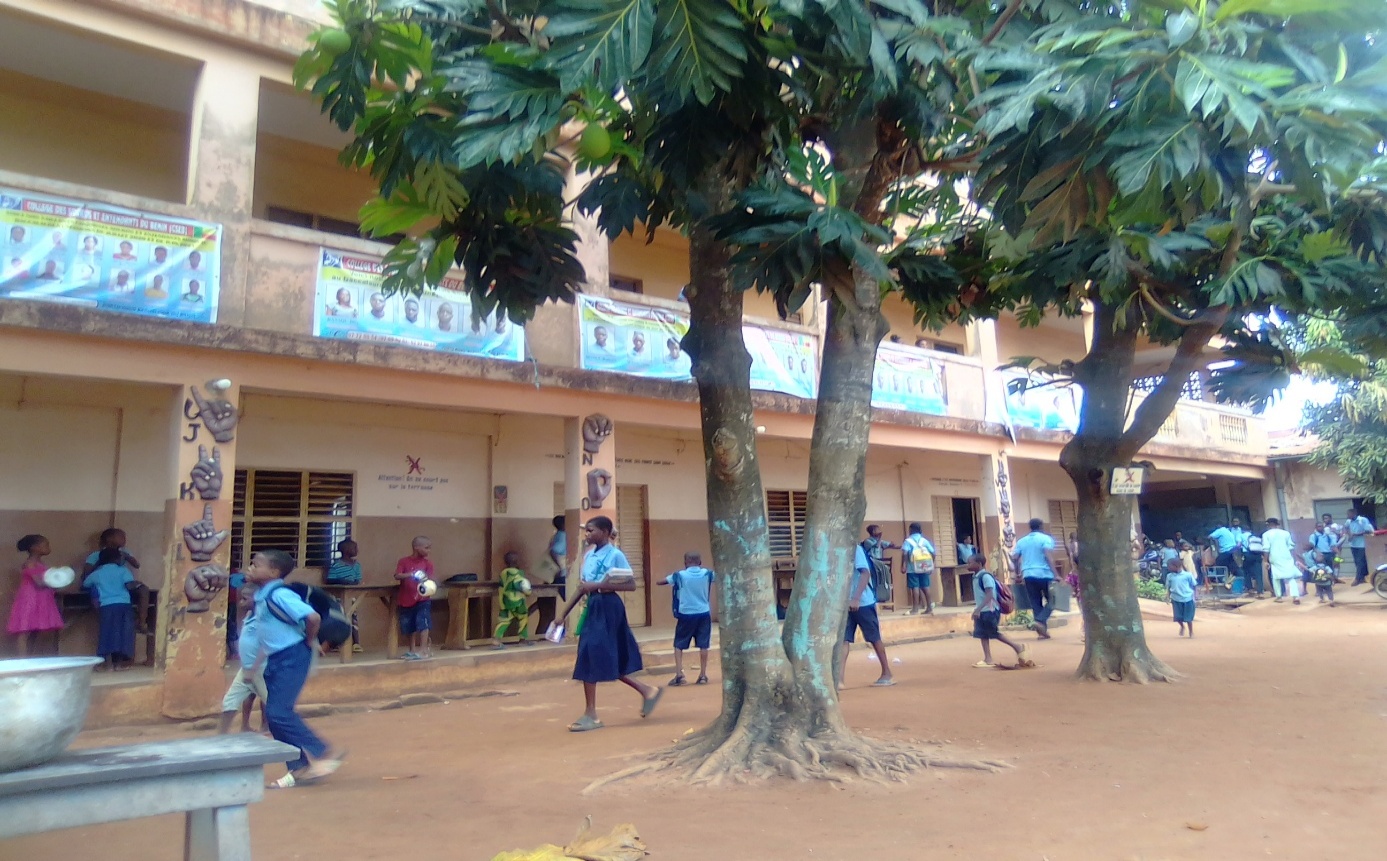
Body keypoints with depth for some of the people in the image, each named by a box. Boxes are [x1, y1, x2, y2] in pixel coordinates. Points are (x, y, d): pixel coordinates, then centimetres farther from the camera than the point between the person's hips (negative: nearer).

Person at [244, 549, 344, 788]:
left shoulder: (279, 595, -21)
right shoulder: (261, 596, 9)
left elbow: (313, 617, -31)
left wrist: (309, 642, -14)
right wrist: (257, 662, 22)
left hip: (292, 657, -10)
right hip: (276, 659, 10)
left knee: (278, 712, -13)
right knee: (275, 714, 9)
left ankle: (324, 753, -1)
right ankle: (299, 768, 17)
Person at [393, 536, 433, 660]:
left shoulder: (427, 563, 0)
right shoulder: (403, 561, -1)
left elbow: (430, 580, -6)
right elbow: (397, 576, -11)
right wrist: (410, 574, -27)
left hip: (422, 600, -1)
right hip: (406, 600, 1)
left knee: (423, 624, -11)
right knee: (410, 626, 12)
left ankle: (423, 650, -7)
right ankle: (412, 650, 26)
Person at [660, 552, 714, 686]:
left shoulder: (680, 575, -5)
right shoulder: (707, 573, 0)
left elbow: (660, 582, 3)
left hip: (686, 615, -2)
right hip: (704, 614, 2)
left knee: (679, 645, 8)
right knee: (703, 645, 7)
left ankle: (679, 675, 0)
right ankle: (703, 675, 8)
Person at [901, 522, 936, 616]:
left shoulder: (908, 541, 0)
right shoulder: (924, 540, 11)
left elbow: (904, 553, -16)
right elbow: (933, 553, 5)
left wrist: (903, 565, -13)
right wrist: (931, 565, 15)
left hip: (913, 568, -4)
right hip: (924, 567, 4)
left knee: (915, 587, -4)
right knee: (925, 586, 9)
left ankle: (915, 609, -5)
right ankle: (929, 608, 12)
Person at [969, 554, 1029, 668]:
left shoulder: (985, 576, -18)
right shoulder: (976, 577, 12)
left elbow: (990, 595, -24)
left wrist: (978, 609, -29)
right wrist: (977, 610, 22)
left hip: (989, 611, -10)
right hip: (982, 611, 10)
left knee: (995, 634, -1)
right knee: (983, 635, 7)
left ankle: (1017, 647, 12)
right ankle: (988, 659, 9)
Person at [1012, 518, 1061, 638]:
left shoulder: (1021, 541, 12)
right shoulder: (1046, 539, -2)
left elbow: (1014, 558, 8)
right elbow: (1049, 557, -16)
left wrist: (1019, 573, 20)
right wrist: (1056, 574, -19)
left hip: (1028, 575, 4)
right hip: (1044, 574, -4)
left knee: (1036, 603, 10)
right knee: (1051, 601, 8)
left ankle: (1041, 631, 7)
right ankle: (1040, 621, -14)